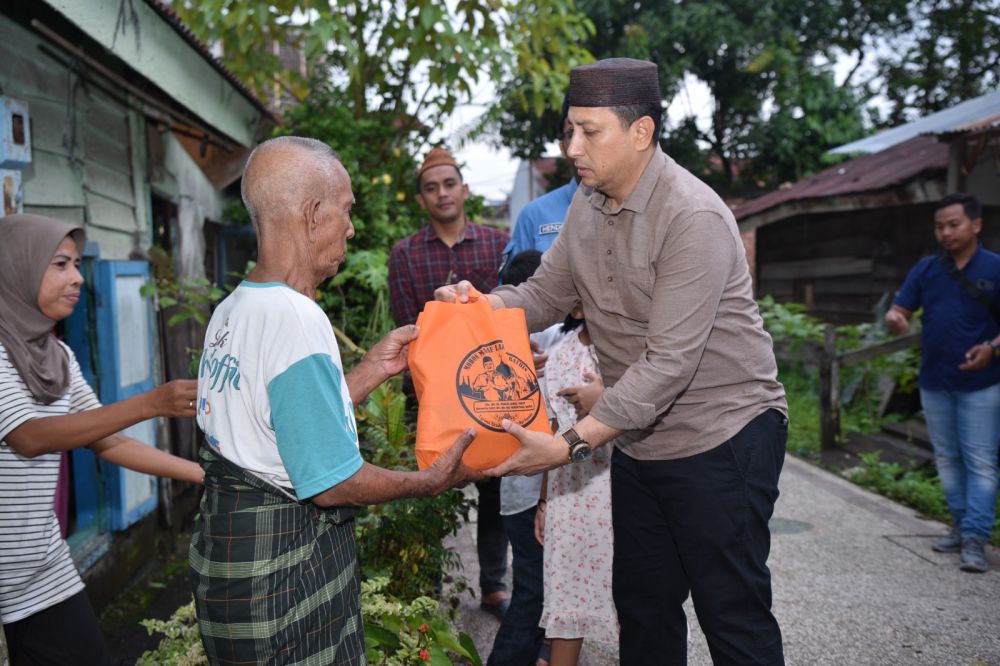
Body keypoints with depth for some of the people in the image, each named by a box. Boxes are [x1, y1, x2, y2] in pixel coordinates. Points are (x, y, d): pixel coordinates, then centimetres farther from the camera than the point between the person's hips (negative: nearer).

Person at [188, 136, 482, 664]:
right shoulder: (296, 319, -24)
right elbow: (332, 484, -22)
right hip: (283, 575, -9)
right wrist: (432, 481, -9)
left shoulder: (229, 309, 6)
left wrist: (372, 369, 10)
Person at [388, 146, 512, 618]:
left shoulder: (498, 243, 3)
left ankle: (493, 586, 24)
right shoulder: (405, 254, 2)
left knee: (495, 486, 9)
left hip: (492, 385, 1)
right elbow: (407, 328, -1)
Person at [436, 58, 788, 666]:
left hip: (722, 437, -7)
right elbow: (546, 295, 7)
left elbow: (668, 363, -27)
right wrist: (478, 303, -14)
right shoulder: (587, 205, 3)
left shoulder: (694, 218, -23)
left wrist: (571, 446, -29)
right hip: (639, 442, 8)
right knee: (642, 604, 20)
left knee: (734, 616, 4)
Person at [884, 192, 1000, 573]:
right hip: (934, 383, 5)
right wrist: (894, 320, -19)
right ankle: (961, 526, 25)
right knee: (947, 460, 13)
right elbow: (899, 310, 4)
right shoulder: (926, 269, 6)